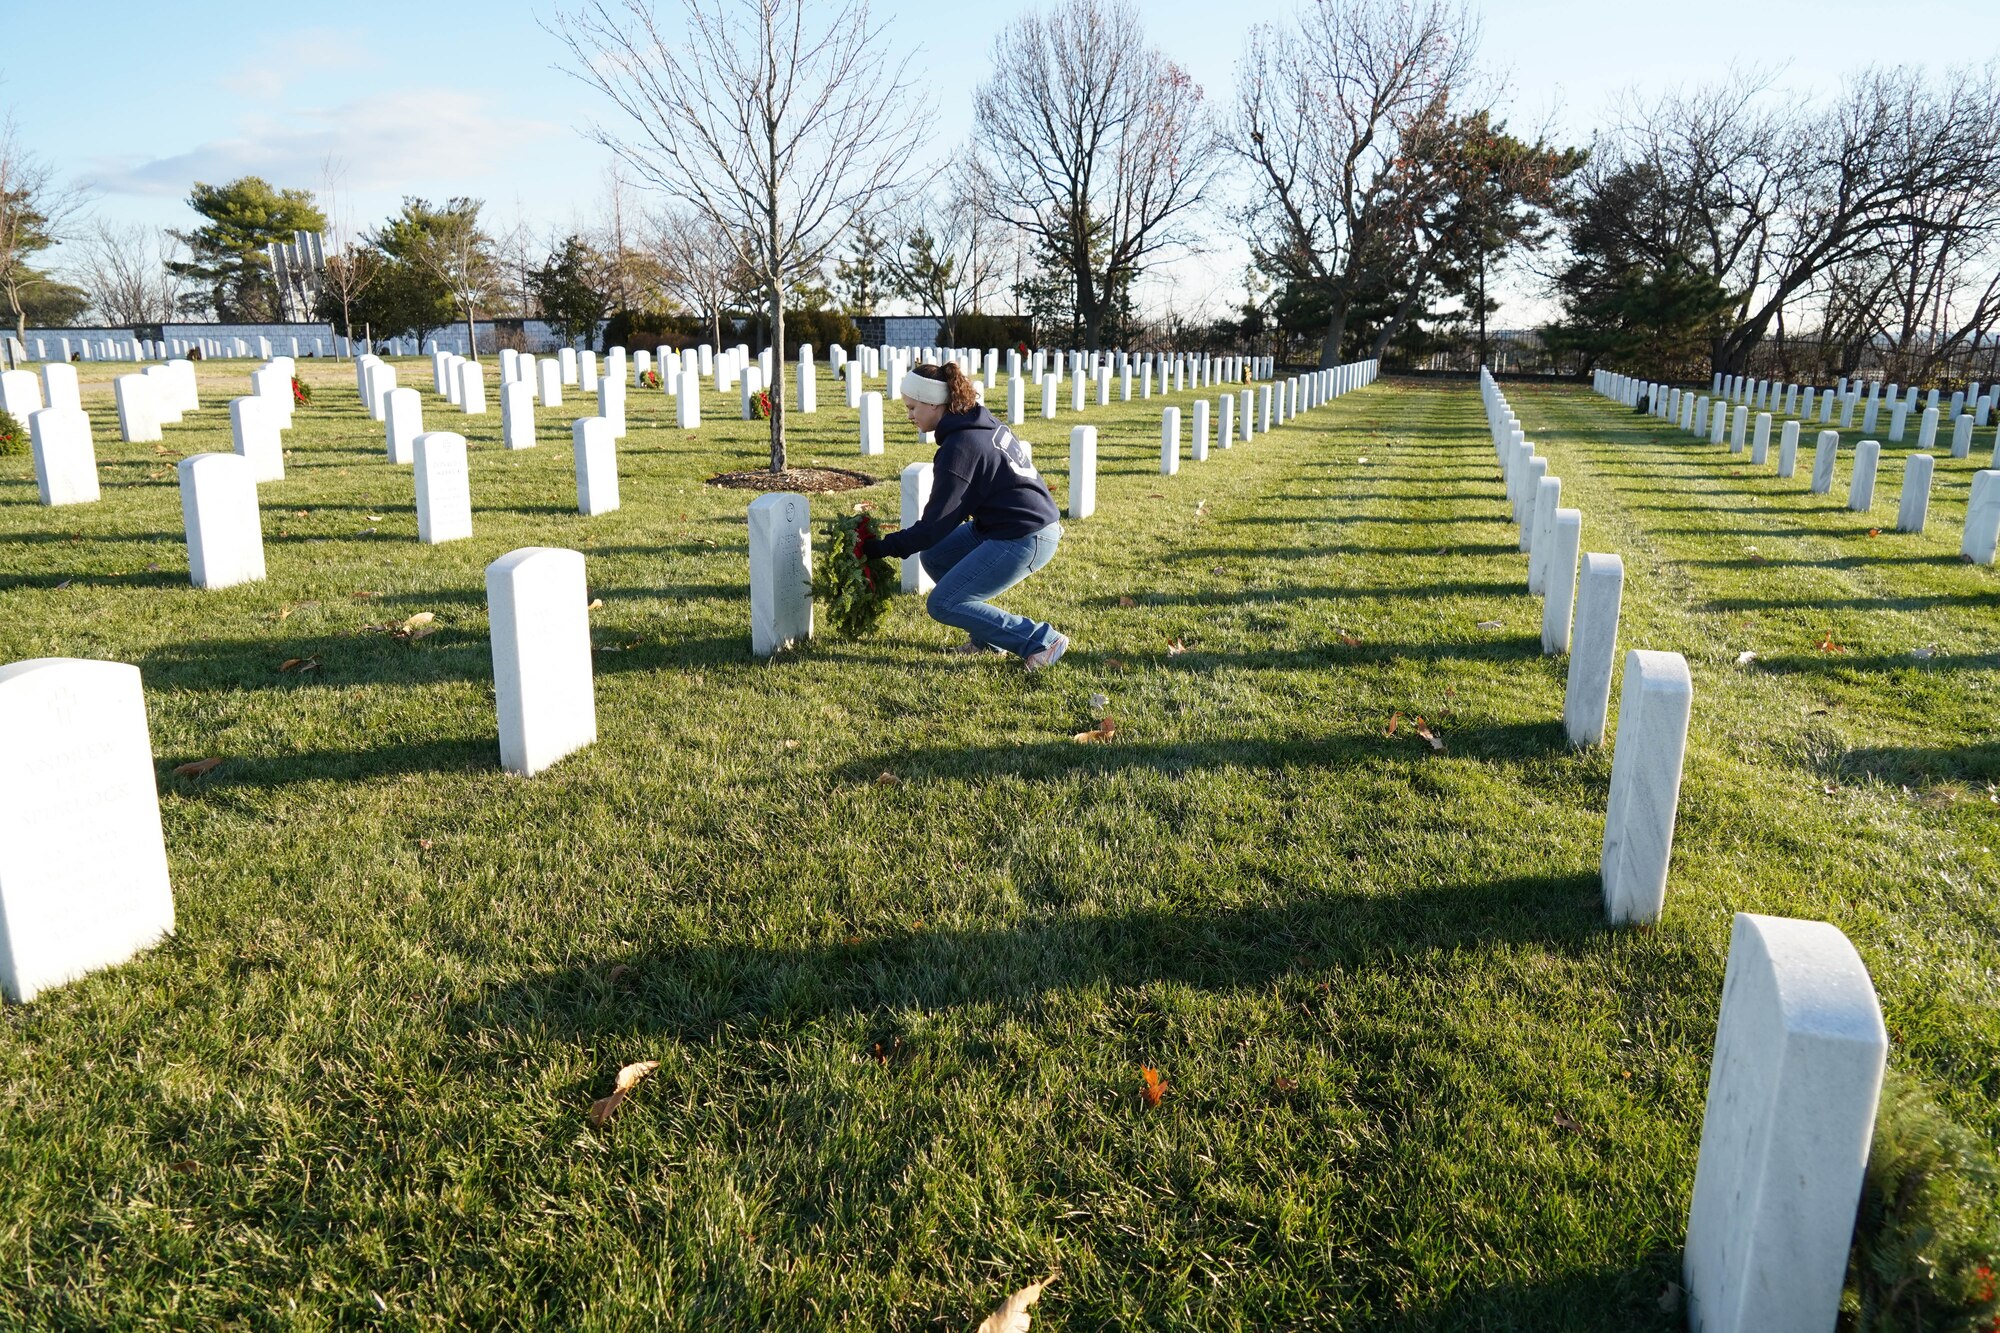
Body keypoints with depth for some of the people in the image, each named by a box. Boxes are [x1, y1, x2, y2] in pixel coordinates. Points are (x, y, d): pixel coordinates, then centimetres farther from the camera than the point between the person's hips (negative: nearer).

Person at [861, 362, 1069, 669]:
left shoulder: (958, 447, -19)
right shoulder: (982, 423, 8)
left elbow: (934, 525, -16)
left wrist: (885, 547, -6)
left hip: (1024, 540, -10)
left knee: (943, 605, -5)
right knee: (934, 556, 15)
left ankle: (1041, 640, -4)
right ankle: (988, 638, 17)